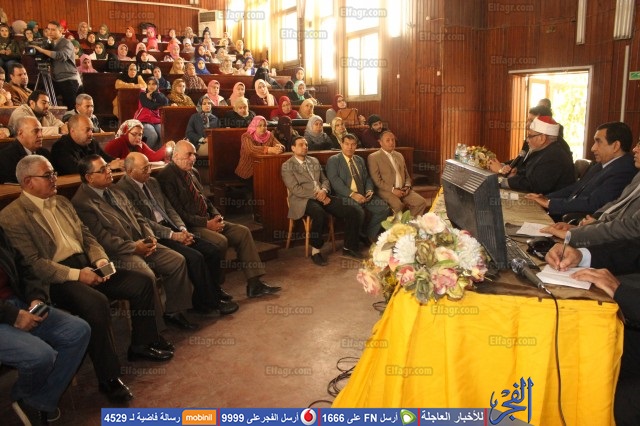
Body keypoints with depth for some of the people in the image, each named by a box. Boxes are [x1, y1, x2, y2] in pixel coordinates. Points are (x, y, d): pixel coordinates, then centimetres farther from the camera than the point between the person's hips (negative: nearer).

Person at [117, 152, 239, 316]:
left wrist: (182, 229, -2)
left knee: (212, 250, -6)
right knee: (195, 257, -24)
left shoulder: (152, 182, 15)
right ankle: (208, 303, -8)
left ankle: (214, 291, 12)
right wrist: (172, 235, -19)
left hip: (171, 228, 8)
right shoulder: (123, 190, -11)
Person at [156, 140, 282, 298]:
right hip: (190, 226, -9)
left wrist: (216, 215, 3)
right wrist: (206, 223, -18)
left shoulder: (193, 172, 14)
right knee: (220, 241, -30)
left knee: (243, 232, -3)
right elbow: (178, 212, -18)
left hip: (207, 220, 9)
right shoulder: (167, 177, -13)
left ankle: (254, 284, -3)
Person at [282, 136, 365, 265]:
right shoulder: (287, 166, 0)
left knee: (353, 211, -13)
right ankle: (315, 251, -21)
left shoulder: (314, 161, 20)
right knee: (319, 214, -41)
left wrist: (324, 191, -5)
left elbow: (325, 180, 19)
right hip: (303, 200, -6)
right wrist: (317, 196, -16)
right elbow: (295, 189, -10)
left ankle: (349, 247, 3)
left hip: (322, 196, 6)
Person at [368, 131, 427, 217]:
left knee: (421, 202, -15)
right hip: (386, 191, -6)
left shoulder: (399, 155, 21)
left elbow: (406, 175, 23)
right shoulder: (373, 157, -1)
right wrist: (393, 189, -16)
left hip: (403, 190, 6)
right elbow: (376, 180, -9)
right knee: (398, 206, -34)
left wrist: (407, 186, 2)